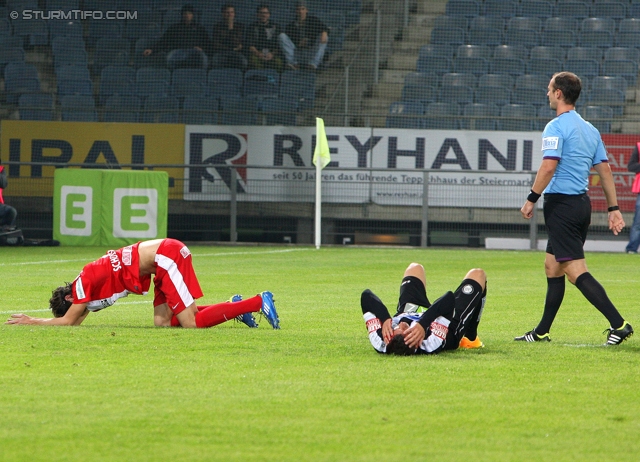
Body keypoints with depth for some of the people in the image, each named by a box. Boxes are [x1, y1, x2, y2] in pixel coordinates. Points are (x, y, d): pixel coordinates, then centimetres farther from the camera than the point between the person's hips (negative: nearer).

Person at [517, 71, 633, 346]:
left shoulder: (556, 127, -12)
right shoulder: (589, 129, 14)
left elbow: (548, 166, -22)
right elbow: (605, 169, 13)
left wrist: (531, 199, -14)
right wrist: (613, 208, 14)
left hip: (561, 204, -9)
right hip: (581, 203, 9)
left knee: (576, 271, -11)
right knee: (552, 266, 17)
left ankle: (618, 324, -19)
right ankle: (541, 332, 22)